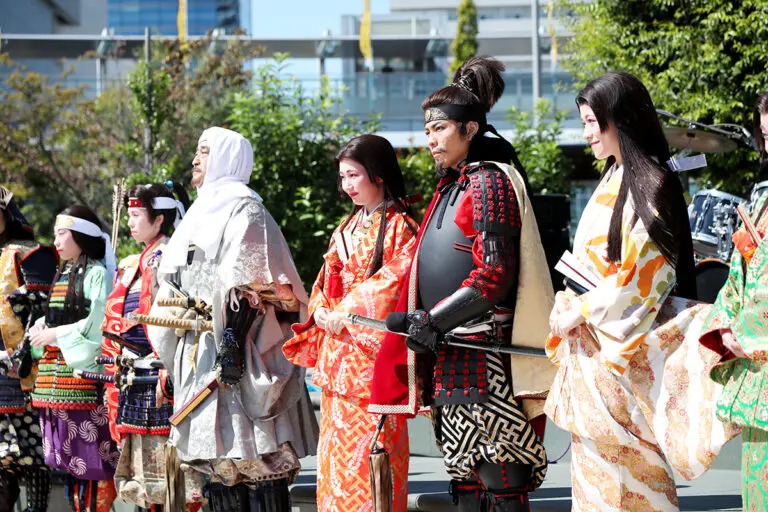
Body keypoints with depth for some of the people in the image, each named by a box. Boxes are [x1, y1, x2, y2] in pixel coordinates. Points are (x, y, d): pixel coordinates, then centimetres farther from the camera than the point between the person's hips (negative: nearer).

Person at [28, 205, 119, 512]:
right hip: (58, 377, 8)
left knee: (93, 455, -9)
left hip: (85, 373, -8)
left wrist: (55, 335, -11)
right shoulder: (63, 275, 20)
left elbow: (97, 324, -15)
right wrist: (41, 328, 3)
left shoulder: (97, 273, -6)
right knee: (70, 455, 10)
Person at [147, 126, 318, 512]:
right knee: (219, 459, 6)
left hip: (238, 349, -9)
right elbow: (176, 287, 25)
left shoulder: (245, 211, -4)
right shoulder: (202, 214, 23)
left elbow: (247, 284, -14)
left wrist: (233, 338, -23)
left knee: (254, 456, -11)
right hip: (200, 353, 9)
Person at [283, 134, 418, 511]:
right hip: (335, 351, 8)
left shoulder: (400, 226, -6)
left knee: (370, 445, -10)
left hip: (371, 349, -8)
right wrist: (322, 311, 0)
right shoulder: (347, 228, 19)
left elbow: (392, 283, -16)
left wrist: (346, 314, -15)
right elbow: (325, 281, 20)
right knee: (336, 446, 8)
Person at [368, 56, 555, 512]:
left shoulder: (489, 183, -9)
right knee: (464, 475, 9)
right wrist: (422, 321, 13)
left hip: (482, 351, -9)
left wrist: (434, 320, -16)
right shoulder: (450, 186, 18)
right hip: (447, 354, 9)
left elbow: (494, 273, -17)